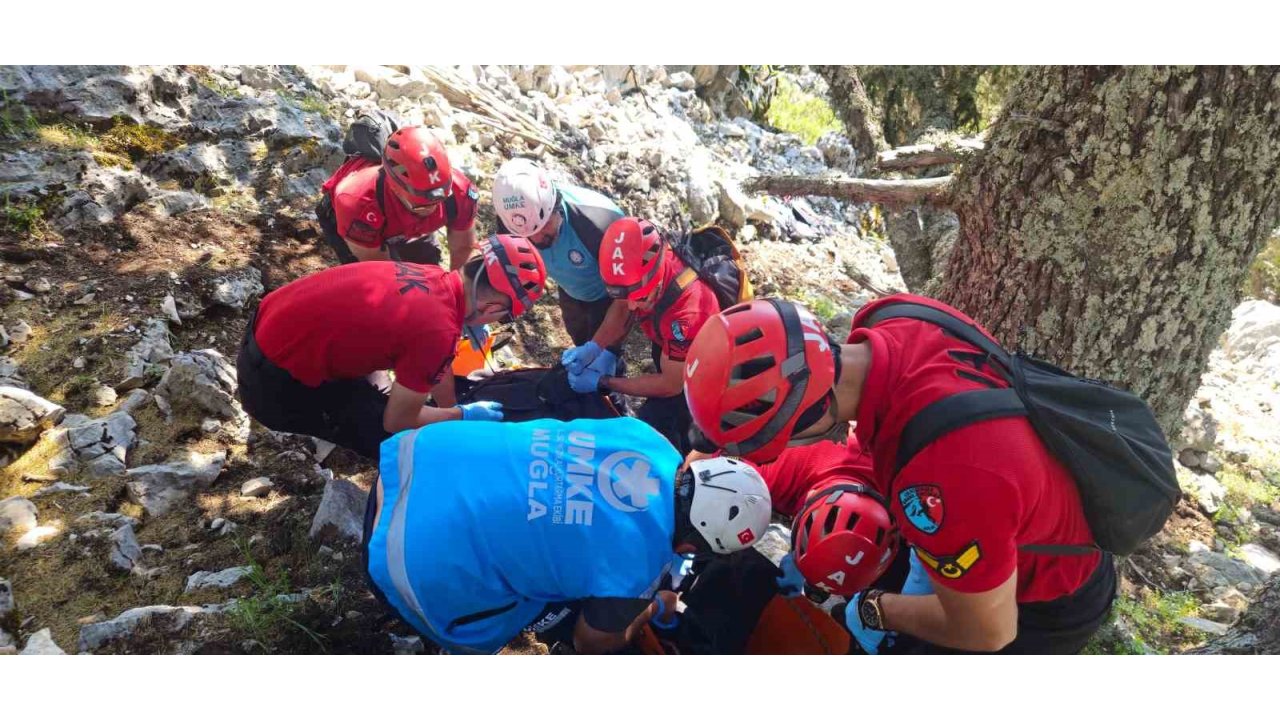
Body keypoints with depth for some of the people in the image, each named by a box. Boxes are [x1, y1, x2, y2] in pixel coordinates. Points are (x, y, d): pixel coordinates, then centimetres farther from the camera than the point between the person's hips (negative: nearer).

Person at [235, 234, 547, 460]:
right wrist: (464, 416, 0)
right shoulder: (438, 331, -28)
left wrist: (455, 412, 22)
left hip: (269, 324, 8)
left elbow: (437, 366, 13)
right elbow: (397, 420, -13)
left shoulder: (433, 277, -3)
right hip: (277, 382, -8)